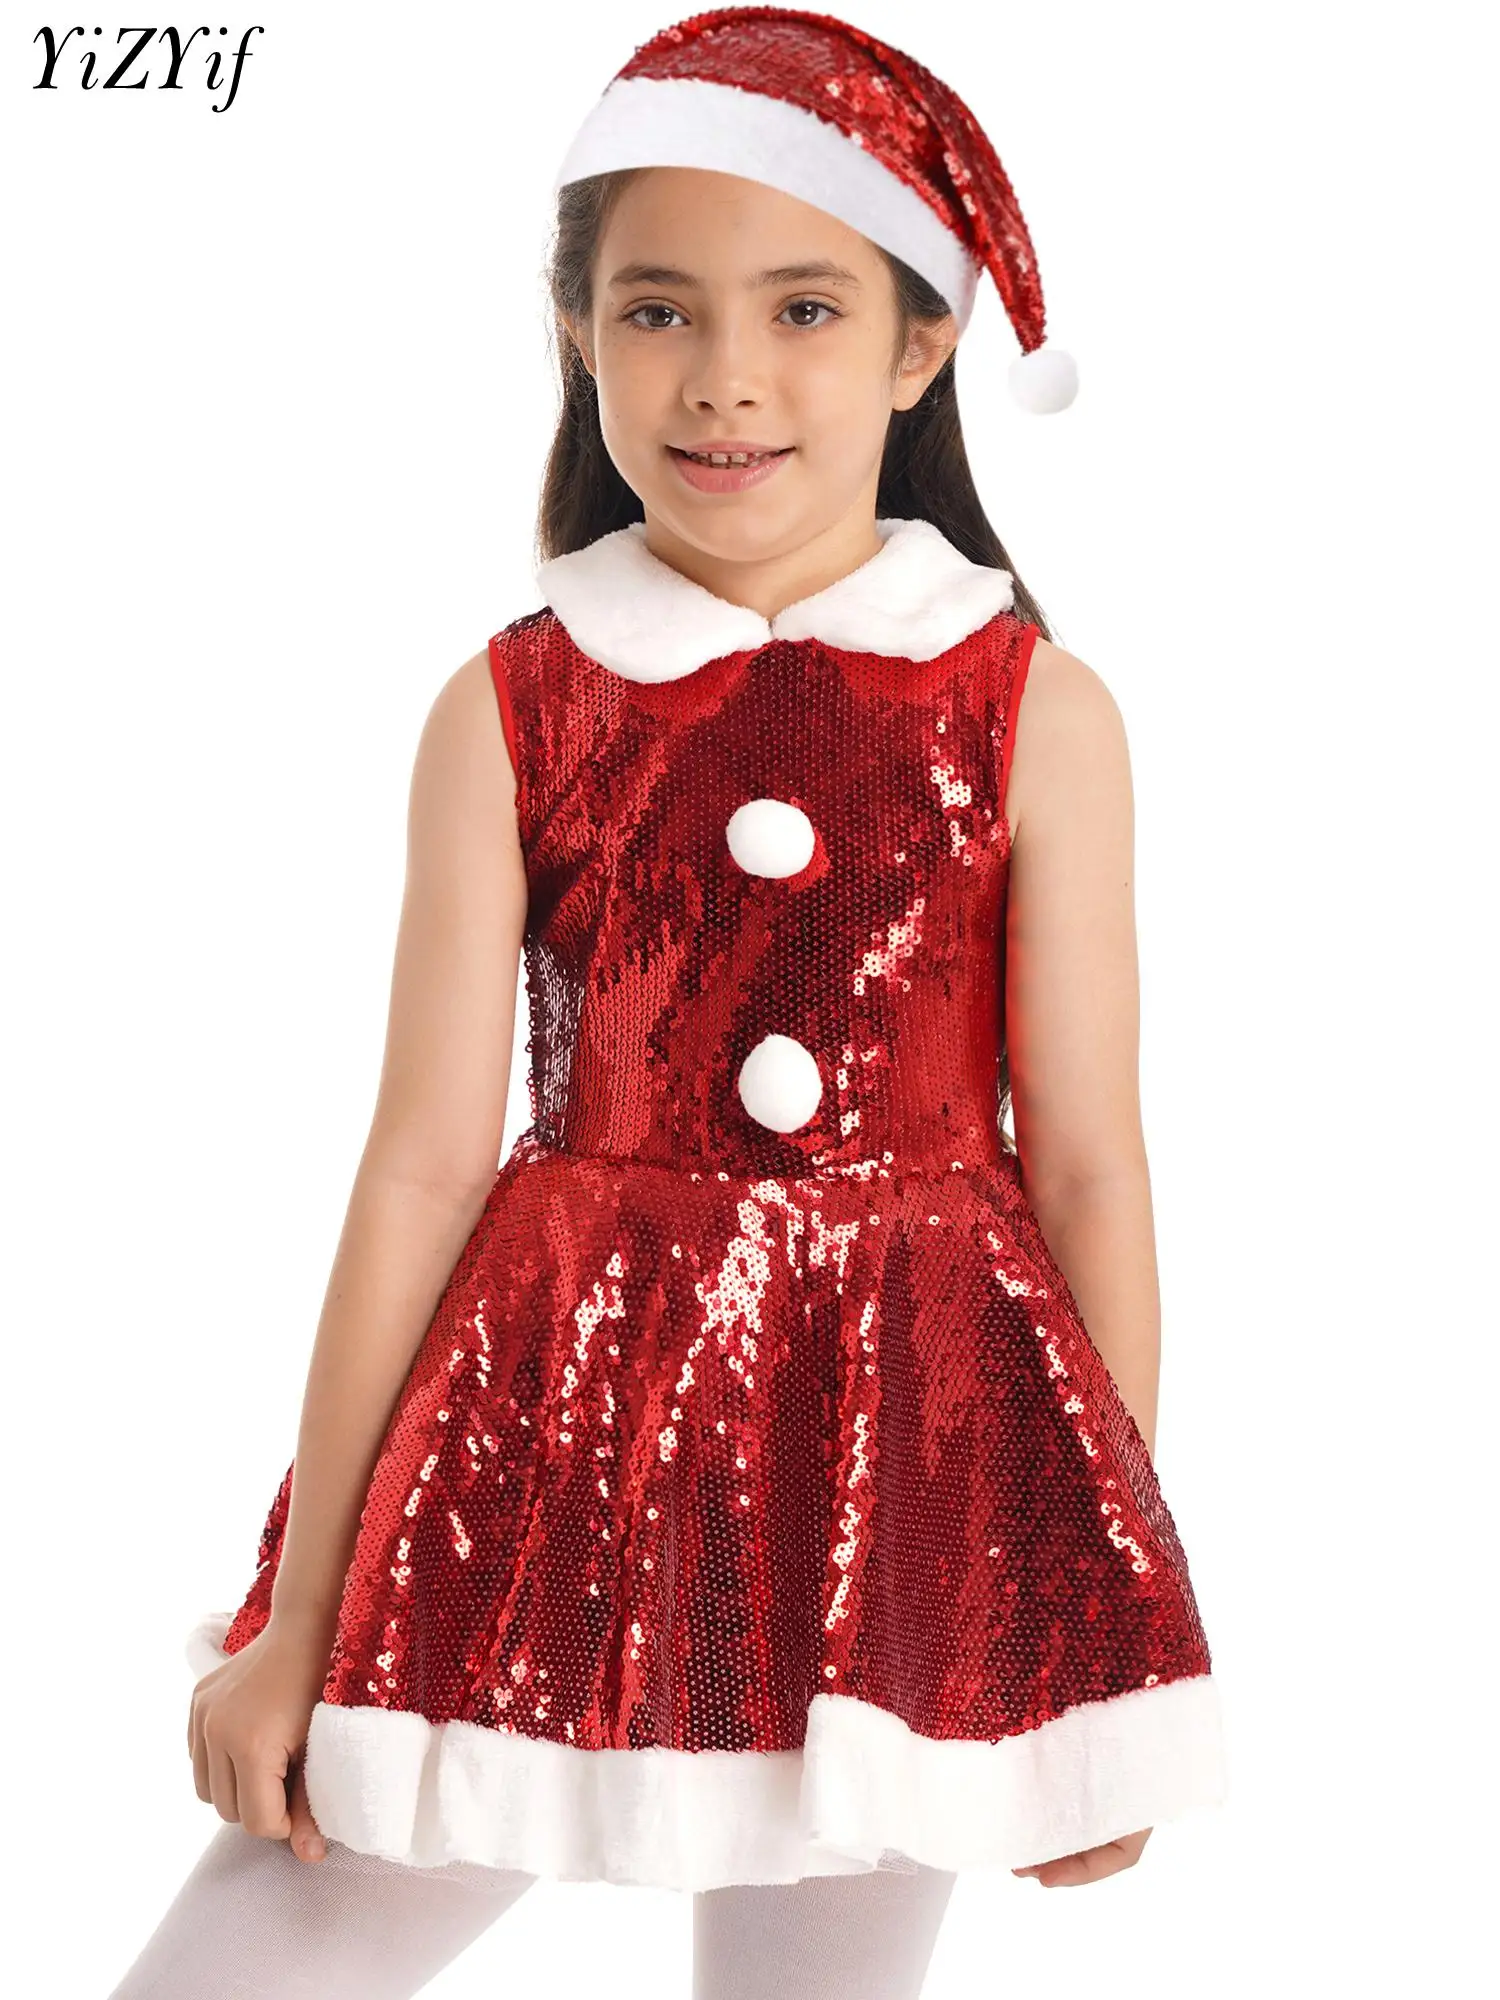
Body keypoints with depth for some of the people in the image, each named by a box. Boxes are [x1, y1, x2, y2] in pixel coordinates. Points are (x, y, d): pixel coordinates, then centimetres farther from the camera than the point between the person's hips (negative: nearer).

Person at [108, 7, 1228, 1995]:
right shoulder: (508, 710, -1)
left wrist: (1118, 1613, 3)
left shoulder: (1035, 713, -1)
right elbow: (426, 1160, -1)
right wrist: (301, 1619, 0)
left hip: (900, 1457, 0)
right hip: (554, 1443, 1)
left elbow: (1086, 1163, 1)